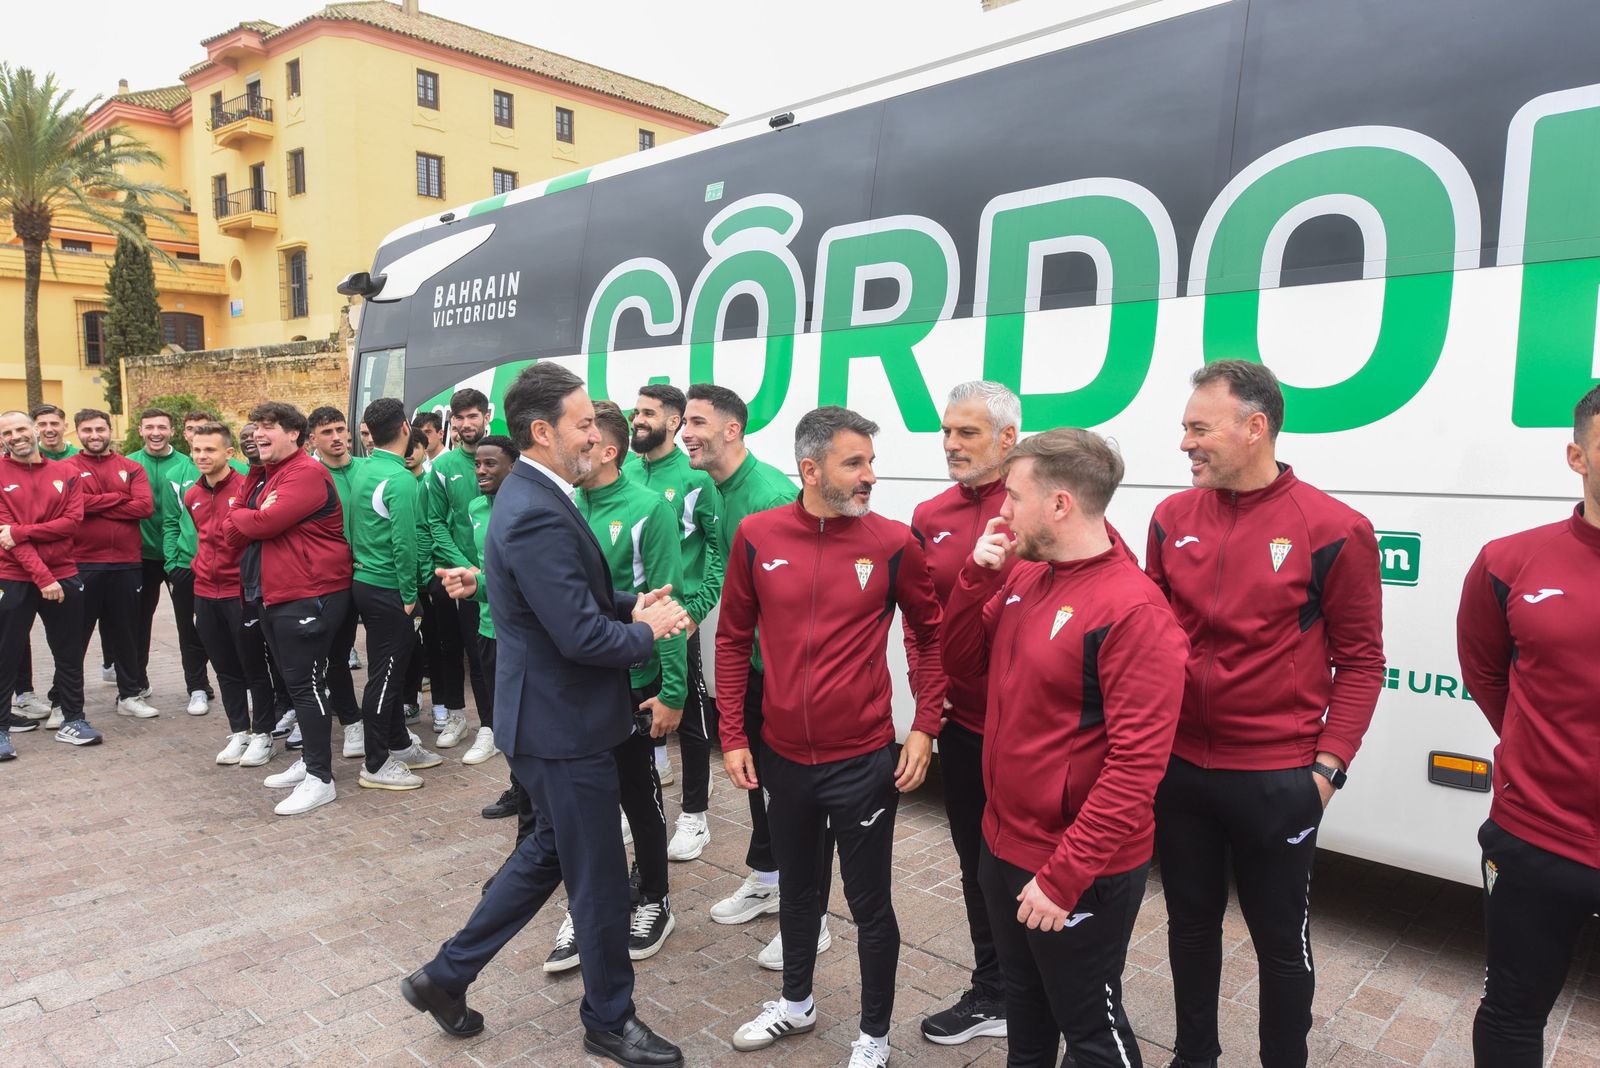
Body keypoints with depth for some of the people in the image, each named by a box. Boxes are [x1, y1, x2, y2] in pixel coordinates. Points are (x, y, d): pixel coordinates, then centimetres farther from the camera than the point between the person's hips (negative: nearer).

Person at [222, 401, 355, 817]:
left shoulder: (306, 473, -13)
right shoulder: (264, 476, 18)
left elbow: (266, 522, -22)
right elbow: (234, 531, 13)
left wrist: (239, 517, -2)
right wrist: (248, 519, -8)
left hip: (310, 597, -10)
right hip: (276, 596, 10)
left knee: (305, 684, -7)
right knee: (295, 682, 16)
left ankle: (320, 778, 0)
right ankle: (309, 760, 28)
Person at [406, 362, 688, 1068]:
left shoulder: (535, 497, 7)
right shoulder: (537, 514, -25)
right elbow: (581, 637, -28)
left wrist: (632, 605, -2)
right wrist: (646, 631, -10)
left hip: (553, 717, 10)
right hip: (563, 726, -10)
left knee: (551, 849, 25)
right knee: (600, 877, 8)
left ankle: (446, 975, 36)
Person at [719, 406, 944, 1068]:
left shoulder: (893, 542, -10)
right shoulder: (757, 535, -6)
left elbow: (929, 636, 1)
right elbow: (733, 637, 3)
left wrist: (924, 726, -6)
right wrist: (732, 735, 2)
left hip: (864, 761, -2)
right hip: (782, 756, 3)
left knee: (870, 903, 11)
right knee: (796, 885, 23)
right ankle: (796, 1002, 48)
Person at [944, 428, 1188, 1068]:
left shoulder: (1134, 610, -23)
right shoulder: (1025, 579, 2)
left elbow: (1137, 763, -25)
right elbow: (961, 664, 9)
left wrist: (1064, 877, -22)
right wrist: (978, 575, -6)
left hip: (1079, 875, -7)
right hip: (1002, 847, 7)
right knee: (1024, 1005, 27)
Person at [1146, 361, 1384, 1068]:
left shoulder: (1333, 530, -10)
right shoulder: (1173, 518, 1)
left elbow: (1360, 660, -5)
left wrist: (1327, 766, -9)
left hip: (1277, 779, -4)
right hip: (1177, 767, 4)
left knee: (1281, 939, 14)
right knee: (1190, 923, 20)